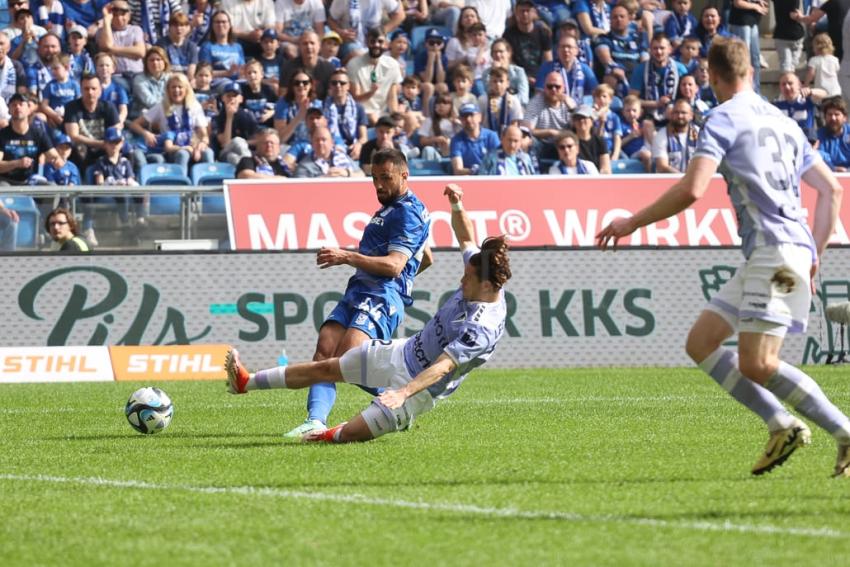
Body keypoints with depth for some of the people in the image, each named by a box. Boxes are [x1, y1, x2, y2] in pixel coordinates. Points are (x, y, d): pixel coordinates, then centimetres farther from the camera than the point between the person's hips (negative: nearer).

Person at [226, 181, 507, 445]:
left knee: (347, 434, -13)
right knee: (326, 368, 14)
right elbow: (466, 239, 10)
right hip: (403, 353, 8)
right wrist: (457, 206, -5)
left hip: (419, 387, -8)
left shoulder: (482, 330, -33)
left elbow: (443, 366, -36)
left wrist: (403, 392, -42)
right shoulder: (478, 276, -9)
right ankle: (247, 382, 28)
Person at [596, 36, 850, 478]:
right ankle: (782, 428, 0)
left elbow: (692, 189, -15)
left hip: (776, 250, -9)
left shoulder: (725, 117, -3)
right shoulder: (783, 122, 21)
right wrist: (815, 256, 25)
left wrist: (633, 223, -4)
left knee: (756, 365, -13)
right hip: (761, 258, 9)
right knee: (700, 344, 8)